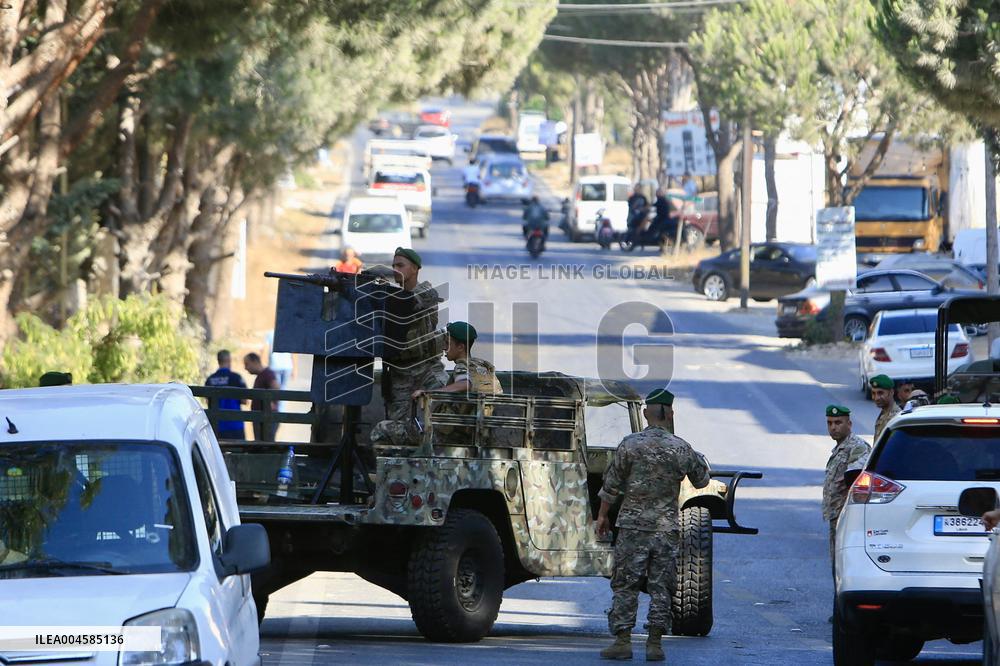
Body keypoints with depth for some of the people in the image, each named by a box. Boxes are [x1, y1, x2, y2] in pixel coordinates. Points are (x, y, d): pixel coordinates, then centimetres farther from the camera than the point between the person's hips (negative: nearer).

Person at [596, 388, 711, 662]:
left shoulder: (630, 445, -6)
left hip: (633, 526, -1)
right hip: (667, 527, 1)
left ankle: (622, 641, -1)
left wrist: (602, 516, 11)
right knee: (661, 587, 6)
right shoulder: (681, 449, -1)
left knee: (625, 585, 4)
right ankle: (655, 643, 3)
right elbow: (701, 480, 14)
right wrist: (701, 460, 35)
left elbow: (612, 485, -2)